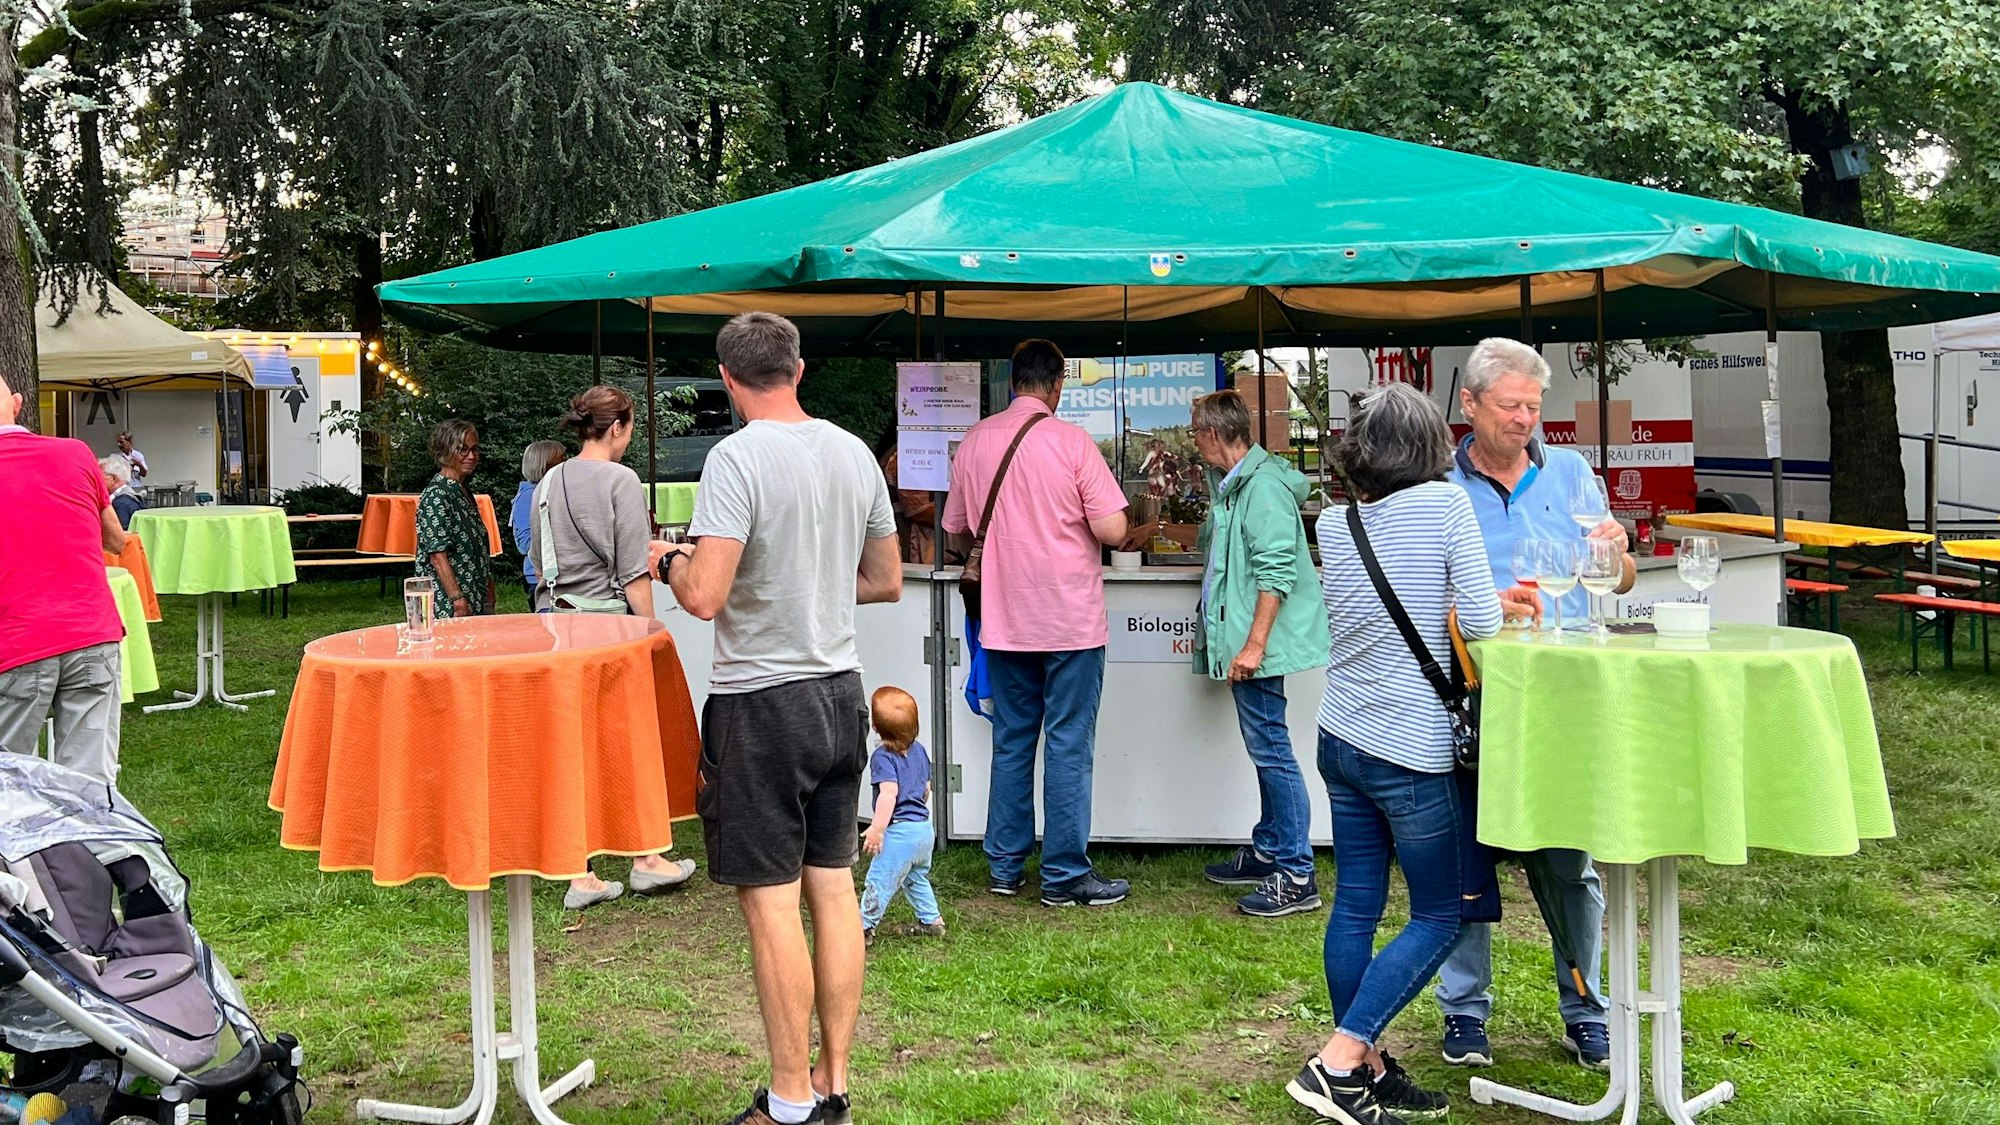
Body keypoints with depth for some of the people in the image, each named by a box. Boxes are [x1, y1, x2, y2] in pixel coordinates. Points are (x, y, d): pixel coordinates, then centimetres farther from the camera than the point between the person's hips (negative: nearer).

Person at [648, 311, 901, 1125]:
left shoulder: (737, 458, -15)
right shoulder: (855, 454, 5)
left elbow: (704, 595, -22)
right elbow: (885, 581, 13)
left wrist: (668, 560, -1)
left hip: (762, 703, -7)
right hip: (840, 692, 7)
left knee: (771, 900, 1)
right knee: (834, 887, 12)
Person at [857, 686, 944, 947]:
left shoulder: (883, 756, -13)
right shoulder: (919, 750, 10)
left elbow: (889, 793, -24)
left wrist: (877, 829, -26)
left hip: (900, 830, -9)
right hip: (925, 827, 9)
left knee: (880, 879, -3)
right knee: (916, 878, 25)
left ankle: (864, 927, 0)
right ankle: (931, 921, 28)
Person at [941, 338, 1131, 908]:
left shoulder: (975, 441, 3)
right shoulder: (1070, 440, -11)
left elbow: (956, 526, 14)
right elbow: (1112, 530, -15)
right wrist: (1072, 522, 7)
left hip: (1004, 620, 5)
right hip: (1071, 621, -5)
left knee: (1011, 744, 14)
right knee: (1068, 747, 2)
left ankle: (1005, 867, 21)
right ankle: (1065, 876, 7)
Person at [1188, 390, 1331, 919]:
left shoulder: (1263, 485, -16)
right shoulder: (1232, 483, 15)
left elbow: (1277, 571, -22)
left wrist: (1254, 644, -24)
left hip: (1258, 642, -10)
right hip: (1239, 640, 10)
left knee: (1271, 751, -6)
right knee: (1265, 750, 17)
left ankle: (1296, 876, 0)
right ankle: (1267, 852, 27)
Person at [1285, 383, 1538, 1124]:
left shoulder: (1333, 524, 6)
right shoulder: (1445, 505, -11)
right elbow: (1479, 622, -15)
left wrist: (1491, 600, 21)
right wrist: (1490, 608, 8)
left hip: (1341, 741, 6)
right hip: (1411, 751, -6)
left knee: (1354, 909, 11)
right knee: (1439, 916, 6)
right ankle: (1337, 1062, -2)